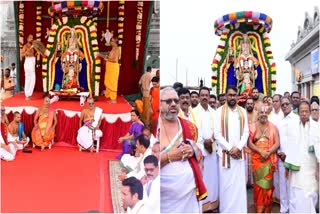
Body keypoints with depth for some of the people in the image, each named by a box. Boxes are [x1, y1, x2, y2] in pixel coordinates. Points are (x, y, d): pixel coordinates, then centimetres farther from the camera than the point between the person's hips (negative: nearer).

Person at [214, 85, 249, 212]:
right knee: (226, 183, 2)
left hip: (239, 153, 3)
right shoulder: (220, 111, -2)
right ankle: (226, 209, 12)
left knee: (239, 183, 4)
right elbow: (217, 134, -6)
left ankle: (239, 209, 13)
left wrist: (238, 148, -9)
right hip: (225, 153, -2)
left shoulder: (242, 112, 8)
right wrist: (230, 149, -11)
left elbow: (246, 132, 5)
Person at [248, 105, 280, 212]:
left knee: (267, 183, 1)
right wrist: (261, 151, -15)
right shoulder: (253, 127, 3)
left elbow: (277, 143, 0)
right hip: (257, 158, 0)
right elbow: (250, 143, -2)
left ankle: (267, 209, 13)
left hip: (269, 159, 0)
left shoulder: (273, 127, 5)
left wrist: (268, 152, -16)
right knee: (258, 183, 2)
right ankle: (259, 209, 11)